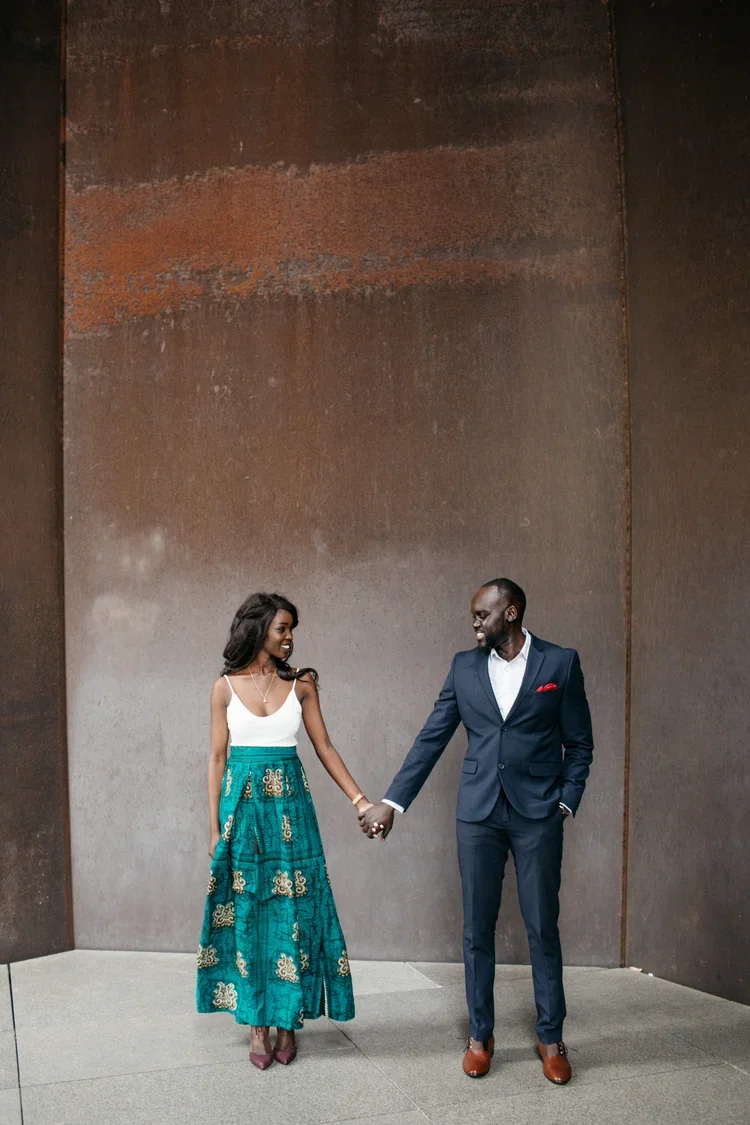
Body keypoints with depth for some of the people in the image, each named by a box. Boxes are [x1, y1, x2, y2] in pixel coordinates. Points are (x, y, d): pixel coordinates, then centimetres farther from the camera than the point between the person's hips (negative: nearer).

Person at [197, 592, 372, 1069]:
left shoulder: (300, 684, 3)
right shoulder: (226, 687, 1)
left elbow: (325, 748, 4)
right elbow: (218, 757, 3)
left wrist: (360, 800, -3)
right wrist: (215, 827, 0)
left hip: (289, 808, 1)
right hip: (243, 806, 0)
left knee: (291, 911, 2)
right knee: (246, 912, 5)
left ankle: (287, 1020, 16)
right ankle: (257, 1023, 17)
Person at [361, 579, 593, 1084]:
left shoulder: (561, 662, -2)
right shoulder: (465, 667, 5)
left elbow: (579, 743, 3)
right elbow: (431, 738, 4)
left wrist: (566, 802, -6)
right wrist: (391, 802, 0)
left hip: (537, 814, -2)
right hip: (478, 814, 2)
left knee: (543, 927, 6)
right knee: (477, 928, 8)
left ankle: (551, 1037, 22)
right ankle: (480, 1035, 23)